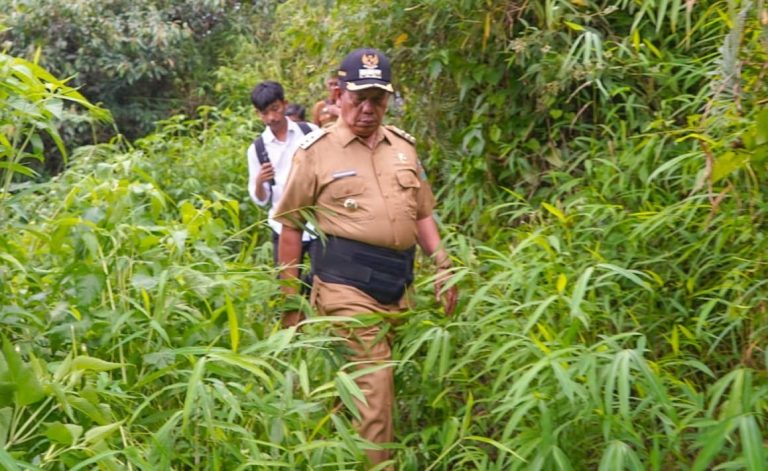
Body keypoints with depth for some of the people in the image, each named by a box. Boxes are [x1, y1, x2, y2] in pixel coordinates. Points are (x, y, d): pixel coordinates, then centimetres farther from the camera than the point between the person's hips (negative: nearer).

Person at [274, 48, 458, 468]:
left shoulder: (403, 146, 12)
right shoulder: (316, 151, -3)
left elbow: (421, 214, 20)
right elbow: (291, 227, 0)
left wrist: (443, 265, 9)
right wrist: (289, 299, 0)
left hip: (399, 286, 6)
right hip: (348, 285, -5)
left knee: (371, 384, 16)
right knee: (373, 388, -9)